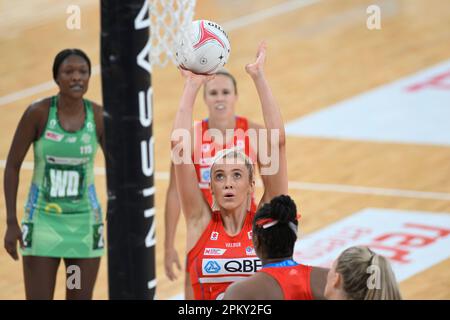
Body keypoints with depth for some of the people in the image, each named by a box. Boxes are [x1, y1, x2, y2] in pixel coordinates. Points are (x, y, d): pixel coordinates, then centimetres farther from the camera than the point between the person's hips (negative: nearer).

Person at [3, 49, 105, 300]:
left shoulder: (99, 116, -5)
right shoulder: (38, 112, -12)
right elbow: (13, 166, -6)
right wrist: (11, 222, -9)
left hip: (84, 220, 2)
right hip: (43, 220, -2)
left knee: (81, 298, 6)